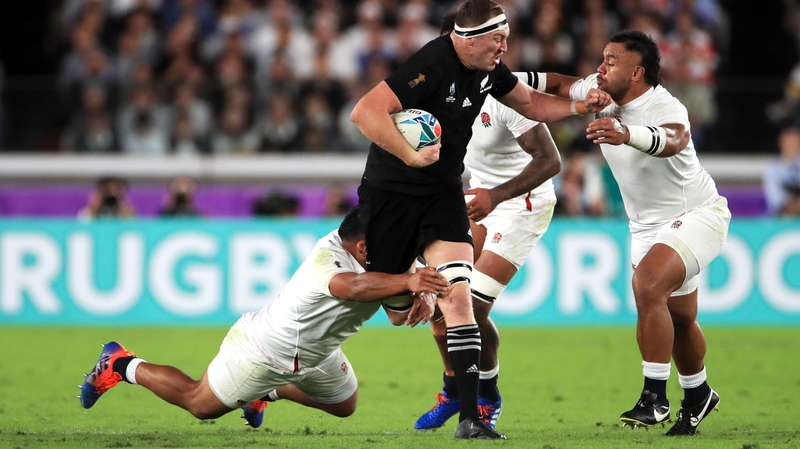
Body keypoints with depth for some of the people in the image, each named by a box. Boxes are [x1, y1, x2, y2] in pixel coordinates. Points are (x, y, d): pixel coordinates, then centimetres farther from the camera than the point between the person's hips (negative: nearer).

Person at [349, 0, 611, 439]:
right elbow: (365, 112, -33)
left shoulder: (487, 67, 1)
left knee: (457, 296, -12)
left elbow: (530, 103, 18)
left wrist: (578, 106, 1)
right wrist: (412, 156, -35)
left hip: (443, 194, 6)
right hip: (391, 193, -6)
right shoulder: (432, 65, -25)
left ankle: (470, 417, -15)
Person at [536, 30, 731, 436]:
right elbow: (560, 86, 13)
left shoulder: (665, 108, -30)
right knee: (678, 318, 18)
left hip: (697, 216, -8)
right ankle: (697, 395, 42)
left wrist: (627, 135, -73)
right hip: (647, 226, 8)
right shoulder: (600, 94, -7)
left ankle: (655, 398, -26)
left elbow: (673, 139, -54)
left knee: (648, 284, -30)